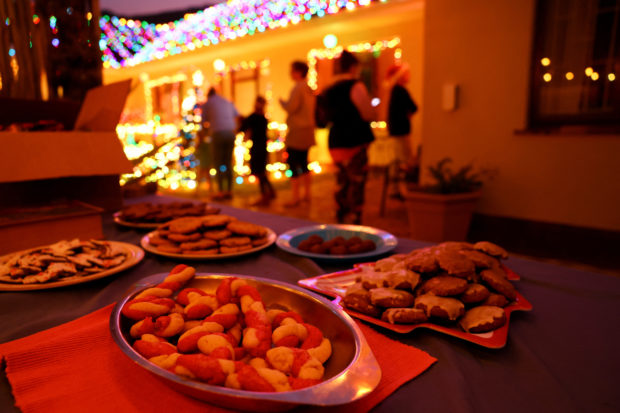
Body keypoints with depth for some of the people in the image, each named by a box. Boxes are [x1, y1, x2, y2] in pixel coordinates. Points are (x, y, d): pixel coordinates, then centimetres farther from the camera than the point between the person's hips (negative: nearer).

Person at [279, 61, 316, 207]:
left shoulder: (298, 88, -13)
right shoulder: (309, 89, 14)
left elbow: (291, 107, -20)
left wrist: (282, 102, -2)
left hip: (297, 132, -9)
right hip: (308, 131, 9)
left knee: (293, 164, -6)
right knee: (304, 164, 14)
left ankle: (295, 197, -5)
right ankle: (307, 194, 20)